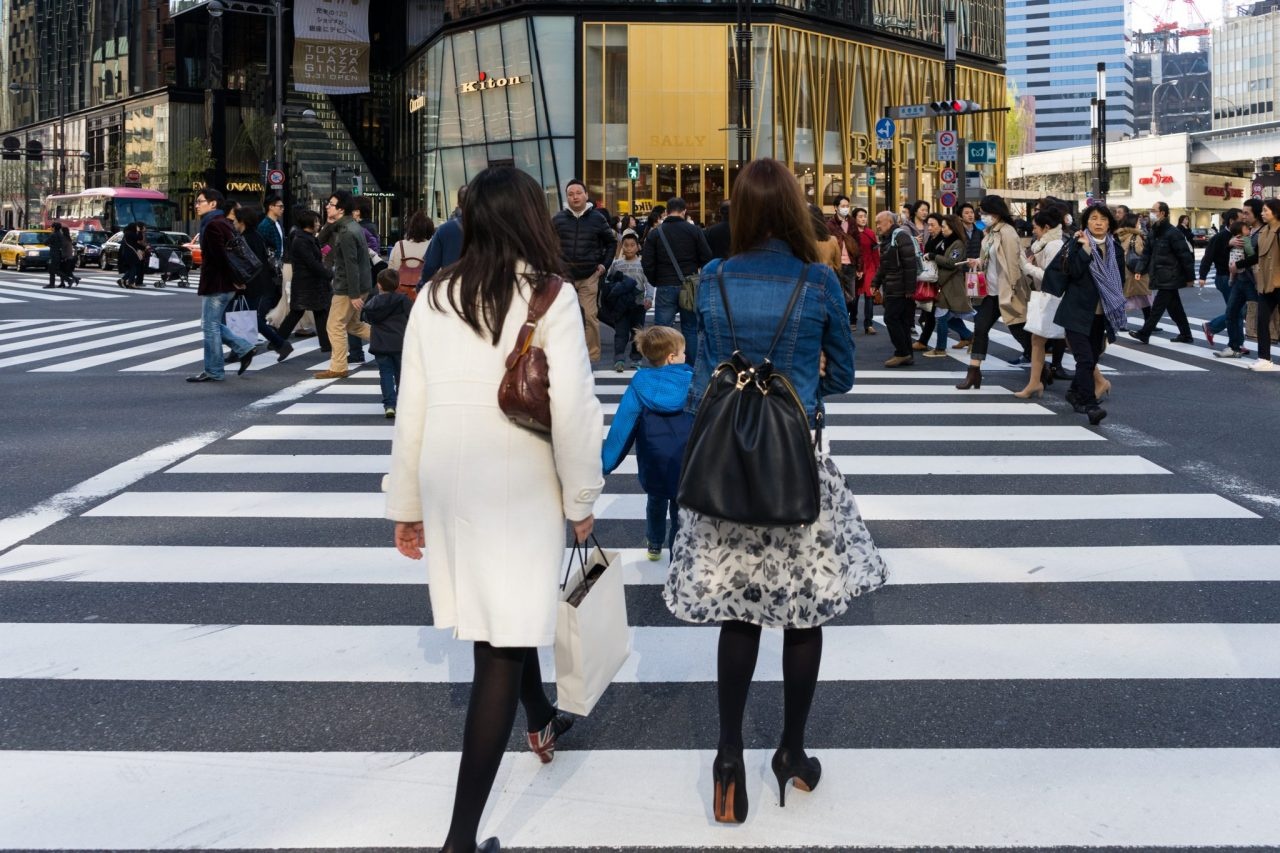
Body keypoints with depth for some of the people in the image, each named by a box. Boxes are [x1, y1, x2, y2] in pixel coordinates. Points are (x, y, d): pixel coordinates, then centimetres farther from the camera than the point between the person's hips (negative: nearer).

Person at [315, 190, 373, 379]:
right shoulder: (354, 227, 11)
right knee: (352, 324, 20)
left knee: (335, 326, -1)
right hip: (362, 285, 10)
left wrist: (354, 294, -24)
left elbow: (351, 265, -23)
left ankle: (338, 368, 5)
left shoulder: (346, 233, -20)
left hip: (347, 287, -10)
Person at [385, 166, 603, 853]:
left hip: (447, 480, 5)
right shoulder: (549, 295, -9)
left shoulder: (435, 297, 2)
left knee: (496, 612, 26)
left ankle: (541, 722, 51)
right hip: (519, 484, -5)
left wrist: (406, 505, 14)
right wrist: (581, 498, -1)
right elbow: (571, 408, -14)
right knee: (504, 643, -1)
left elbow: (410, 405, 4)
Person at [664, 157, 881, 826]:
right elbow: (841, 377, 6)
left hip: (724, 460, 2)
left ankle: (729, 753, 3)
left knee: (738, 608, 9)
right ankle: (793, 751, 20)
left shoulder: (713, 282, 0)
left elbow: (703, 375, 7)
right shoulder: (820, 283, -5)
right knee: (806, 607, 11)